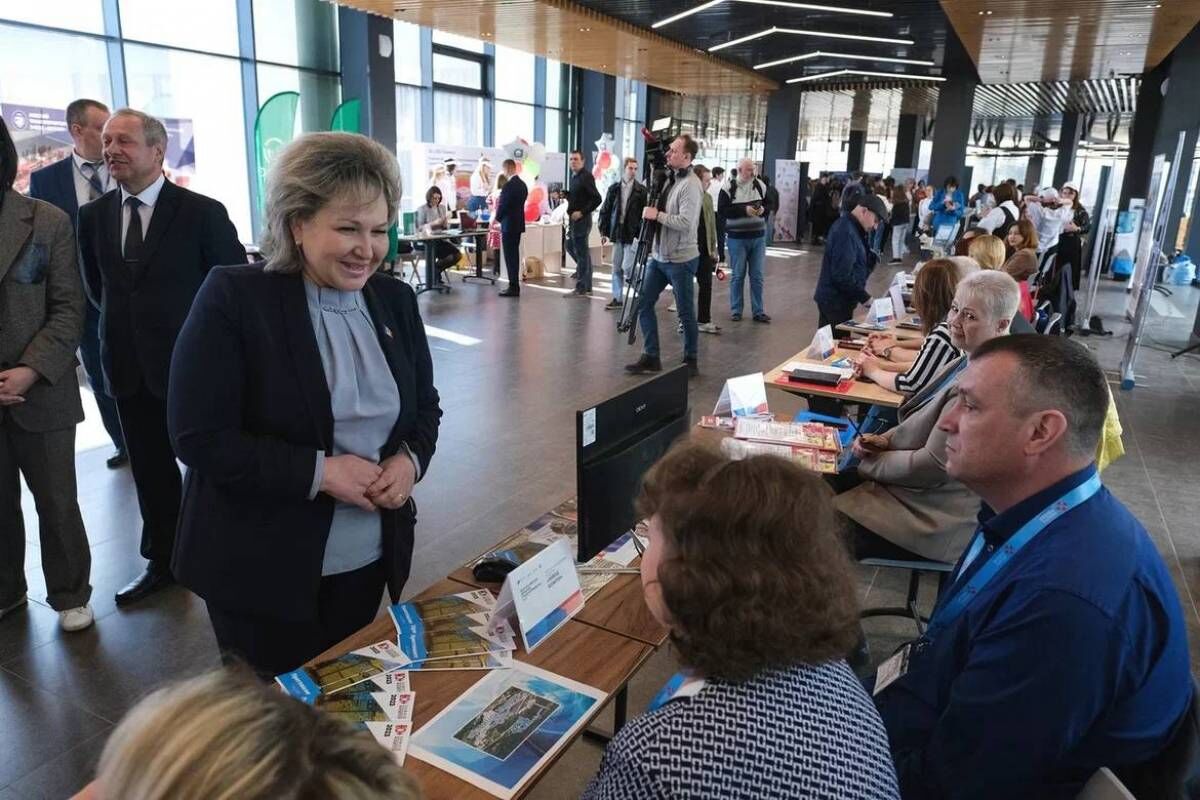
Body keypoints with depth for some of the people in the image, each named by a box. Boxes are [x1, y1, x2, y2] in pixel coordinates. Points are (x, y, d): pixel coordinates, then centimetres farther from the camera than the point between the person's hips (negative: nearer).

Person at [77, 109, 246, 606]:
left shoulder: (202, 212, -10)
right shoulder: (93, 215, 5)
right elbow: (95, 286, 19)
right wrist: (128, 322, 12)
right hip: (128, 365, 5)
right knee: (149, 469, 14)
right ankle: (162, 561, 28)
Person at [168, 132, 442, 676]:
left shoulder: (395, 299, 2)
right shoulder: (232, 297, -14)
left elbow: (425, 406, 10)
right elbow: (199, 438, -17)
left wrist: (410, 459, -11)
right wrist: (319, 471, -24)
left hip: (371, 558, 5)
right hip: (262, 568, -4)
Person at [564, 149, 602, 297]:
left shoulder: (586, 177, -13)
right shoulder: (573, 176, 12)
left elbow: (596, 199, -18)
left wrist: (582, 212, -20)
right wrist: (564, 194, 2)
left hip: (582, 219, -9)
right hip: (573, 218, 9)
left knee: (581, 251, -3)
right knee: (570, 246, 19)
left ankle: (582, 288, 3)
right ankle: (583, 269, 40)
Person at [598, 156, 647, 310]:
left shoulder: (641, 190, -3)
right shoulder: (614, 189, 6)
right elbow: (605, 211, 10)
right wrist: (603, 231, 6)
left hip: (633, 234, -4)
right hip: (617, 233, 4)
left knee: (627, 267, -10)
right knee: (616, 268, 8)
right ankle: (617, 298, 18)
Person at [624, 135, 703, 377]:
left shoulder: (690, 185, -16)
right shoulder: (669, 178, 9)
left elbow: (685, 223, -25)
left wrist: (657, 215, -18)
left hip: (681, 260, -8)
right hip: (658, 256, 8)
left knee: (685, 312, 3)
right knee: (644, 304, 7)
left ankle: (690, 361, 17)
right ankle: (651, 357, 16)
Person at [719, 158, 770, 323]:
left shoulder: (760, 185, 5)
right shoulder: (729, 187, -7)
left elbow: (769, 205, 15)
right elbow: (722, 211, -12)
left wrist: (763, 210, -9)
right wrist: (744, 210, -20)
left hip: (758, 237, 3)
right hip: (737, 237, -3)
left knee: (757, 276, 7)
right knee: (738, 275, 4)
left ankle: (758, 311, 15)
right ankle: (736, 310, 16)